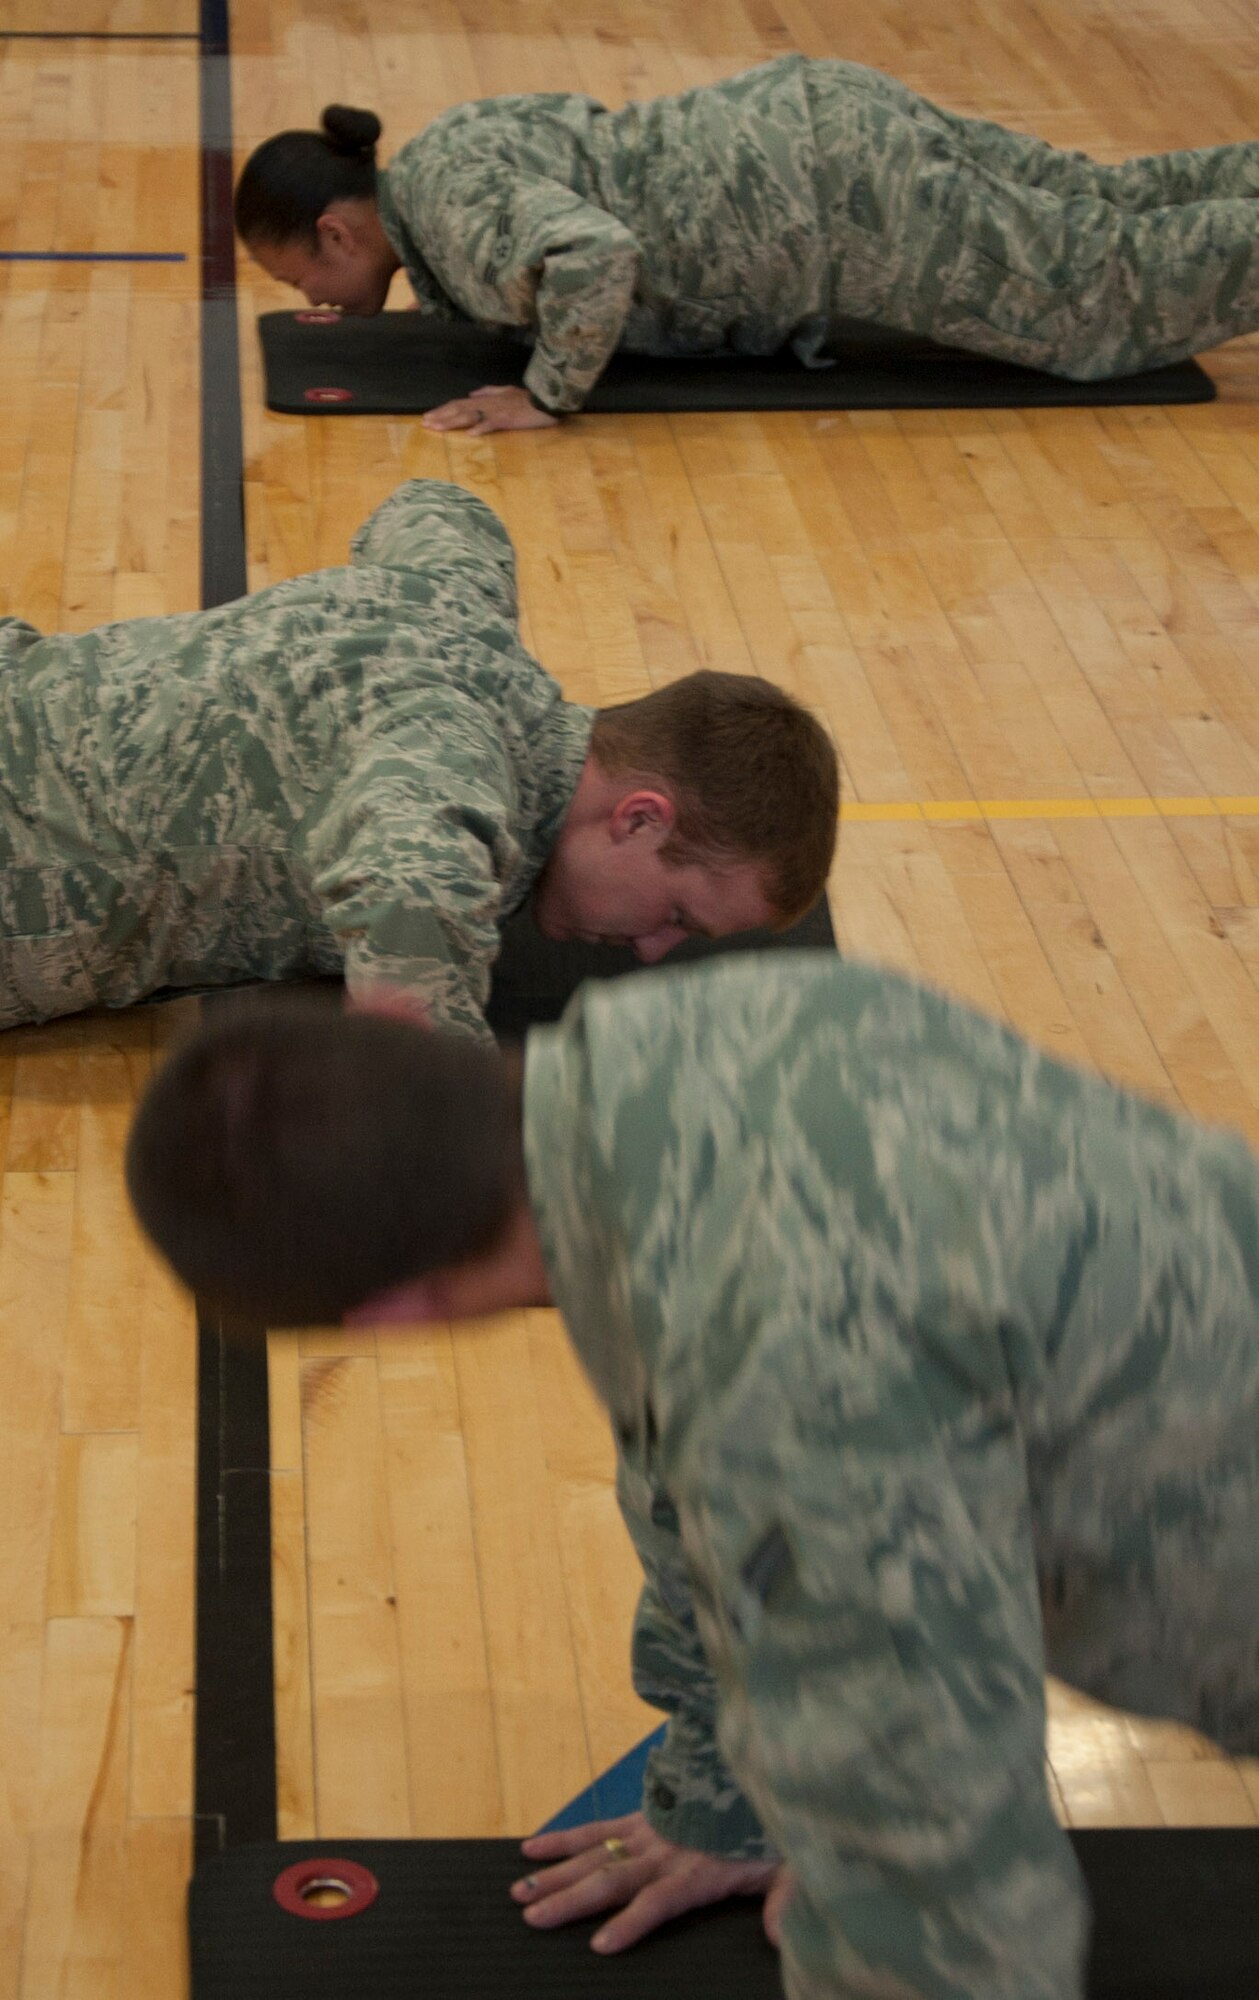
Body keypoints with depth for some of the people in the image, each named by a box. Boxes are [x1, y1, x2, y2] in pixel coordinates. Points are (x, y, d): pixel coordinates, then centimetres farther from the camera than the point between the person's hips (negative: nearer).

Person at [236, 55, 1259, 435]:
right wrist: (454, 297, 19)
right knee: (1112, 214, 17)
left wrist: (549, 394, -21)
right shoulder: (442, 150, 10)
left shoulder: (451, 206, -19)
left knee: (1118, 289, -3)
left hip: (840, 197, -9)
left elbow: (594, 257, -36)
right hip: (815, 117, 9)